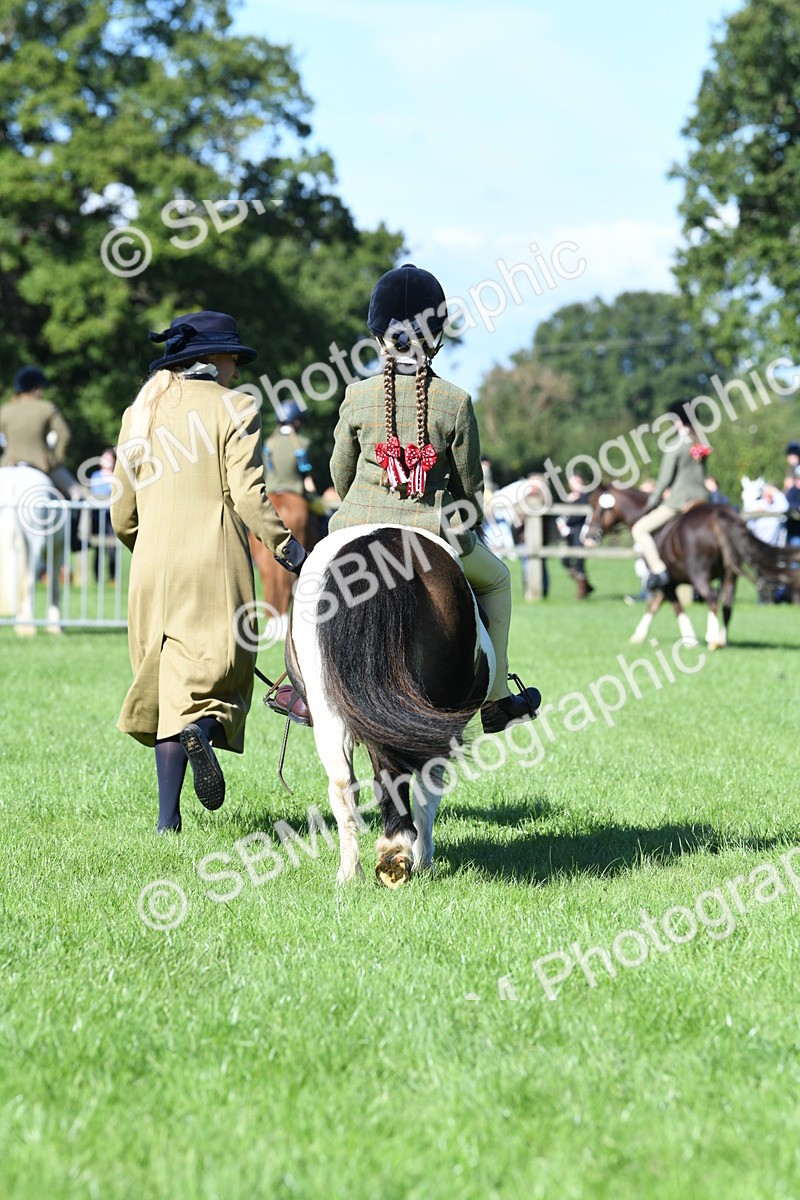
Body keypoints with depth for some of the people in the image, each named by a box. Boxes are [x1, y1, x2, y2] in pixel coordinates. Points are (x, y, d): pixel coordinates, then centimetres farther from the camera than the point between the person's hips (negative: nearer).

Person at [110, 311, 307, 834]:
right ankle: (200, 728, -37)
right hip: (214, 564, -4)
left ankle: (168, 817, 4)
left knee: (166, 677, 9)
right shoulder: (232, 408, -2)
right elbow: (249, 497, -11)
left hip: (152, 568, 5)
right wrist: (290, 550, -5)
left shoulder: (140, 413, 13)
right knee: (212, 668, -1)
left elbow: (122, 514, 13)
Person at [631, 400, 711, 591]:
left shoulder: (676, 447, -11)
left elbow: (665, 478, -12)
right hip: (700, 497, 7)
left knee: (639, 529, -3)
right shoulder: (701, 445, 10)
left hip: (678, 500, -7)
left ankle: (658, 570, -15)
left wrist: (653, 502, 0)